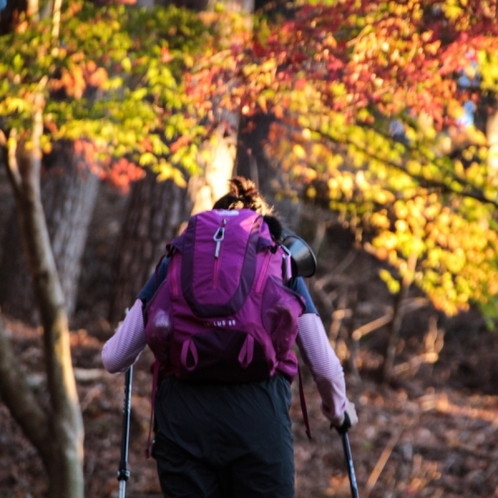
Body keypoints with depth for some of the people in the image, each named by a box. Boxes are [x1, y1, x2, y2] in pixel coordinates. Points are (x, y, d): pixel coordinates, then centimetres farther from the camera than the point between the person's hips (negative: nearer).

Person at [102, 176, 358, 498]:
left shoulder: (177, 263, 22)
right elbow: (325, 367, 17)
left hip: (181, 417, 1)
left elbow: (114, 358, 20)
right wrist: (338, 411, 38)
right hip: (258, 418, -1)